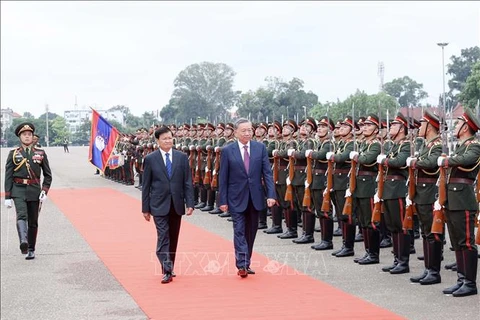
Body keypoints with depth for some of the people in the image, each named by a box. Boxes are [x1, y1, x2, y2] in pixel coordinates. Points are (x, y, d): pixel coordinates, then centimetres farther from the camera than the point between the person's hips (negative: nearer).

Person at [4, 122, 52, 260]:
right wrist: (8, 197, -3)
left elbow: (48, 175, 11)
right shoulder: (13, 154, 5)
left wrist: (44, 191, -3)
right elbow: (8, 176, 3)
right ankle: (23, 242, -44)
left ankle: (31, 250, 17)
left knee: (33, 222, 7)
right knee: (21, 215, -24)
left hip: (34, 191, 2)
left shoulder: (40, 153, 8)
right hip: (18, 190, -2)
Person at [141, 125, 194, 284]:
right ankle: (167, 271, -11)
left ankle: (169, 268, 23)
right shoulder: (150, 159, -1)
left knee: (173, 238, 10)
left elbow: (187, 182, 4)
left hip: (176, 204, 3)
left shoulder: (182, 157, 4)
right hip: (159, 205, -3)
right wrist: (145, 208, -1)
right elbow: (146, 185, 1)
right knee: (163, 237, -9)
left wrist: (189, 203, -3)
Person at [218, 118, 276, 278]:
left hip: (255, 197, 3)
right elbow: (223, 178, -2)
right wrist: (222, 200, -5)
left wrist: (271, 194, -10)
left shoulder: (260, 148, 2)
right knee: (239, 231, -8)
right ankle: (241, 265, -11)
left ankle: (246, 264, 21)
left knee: (251, 232, 10)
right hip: (237, 198, -3)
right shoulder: (228, 151, -4)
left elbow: (267, 172, 0)